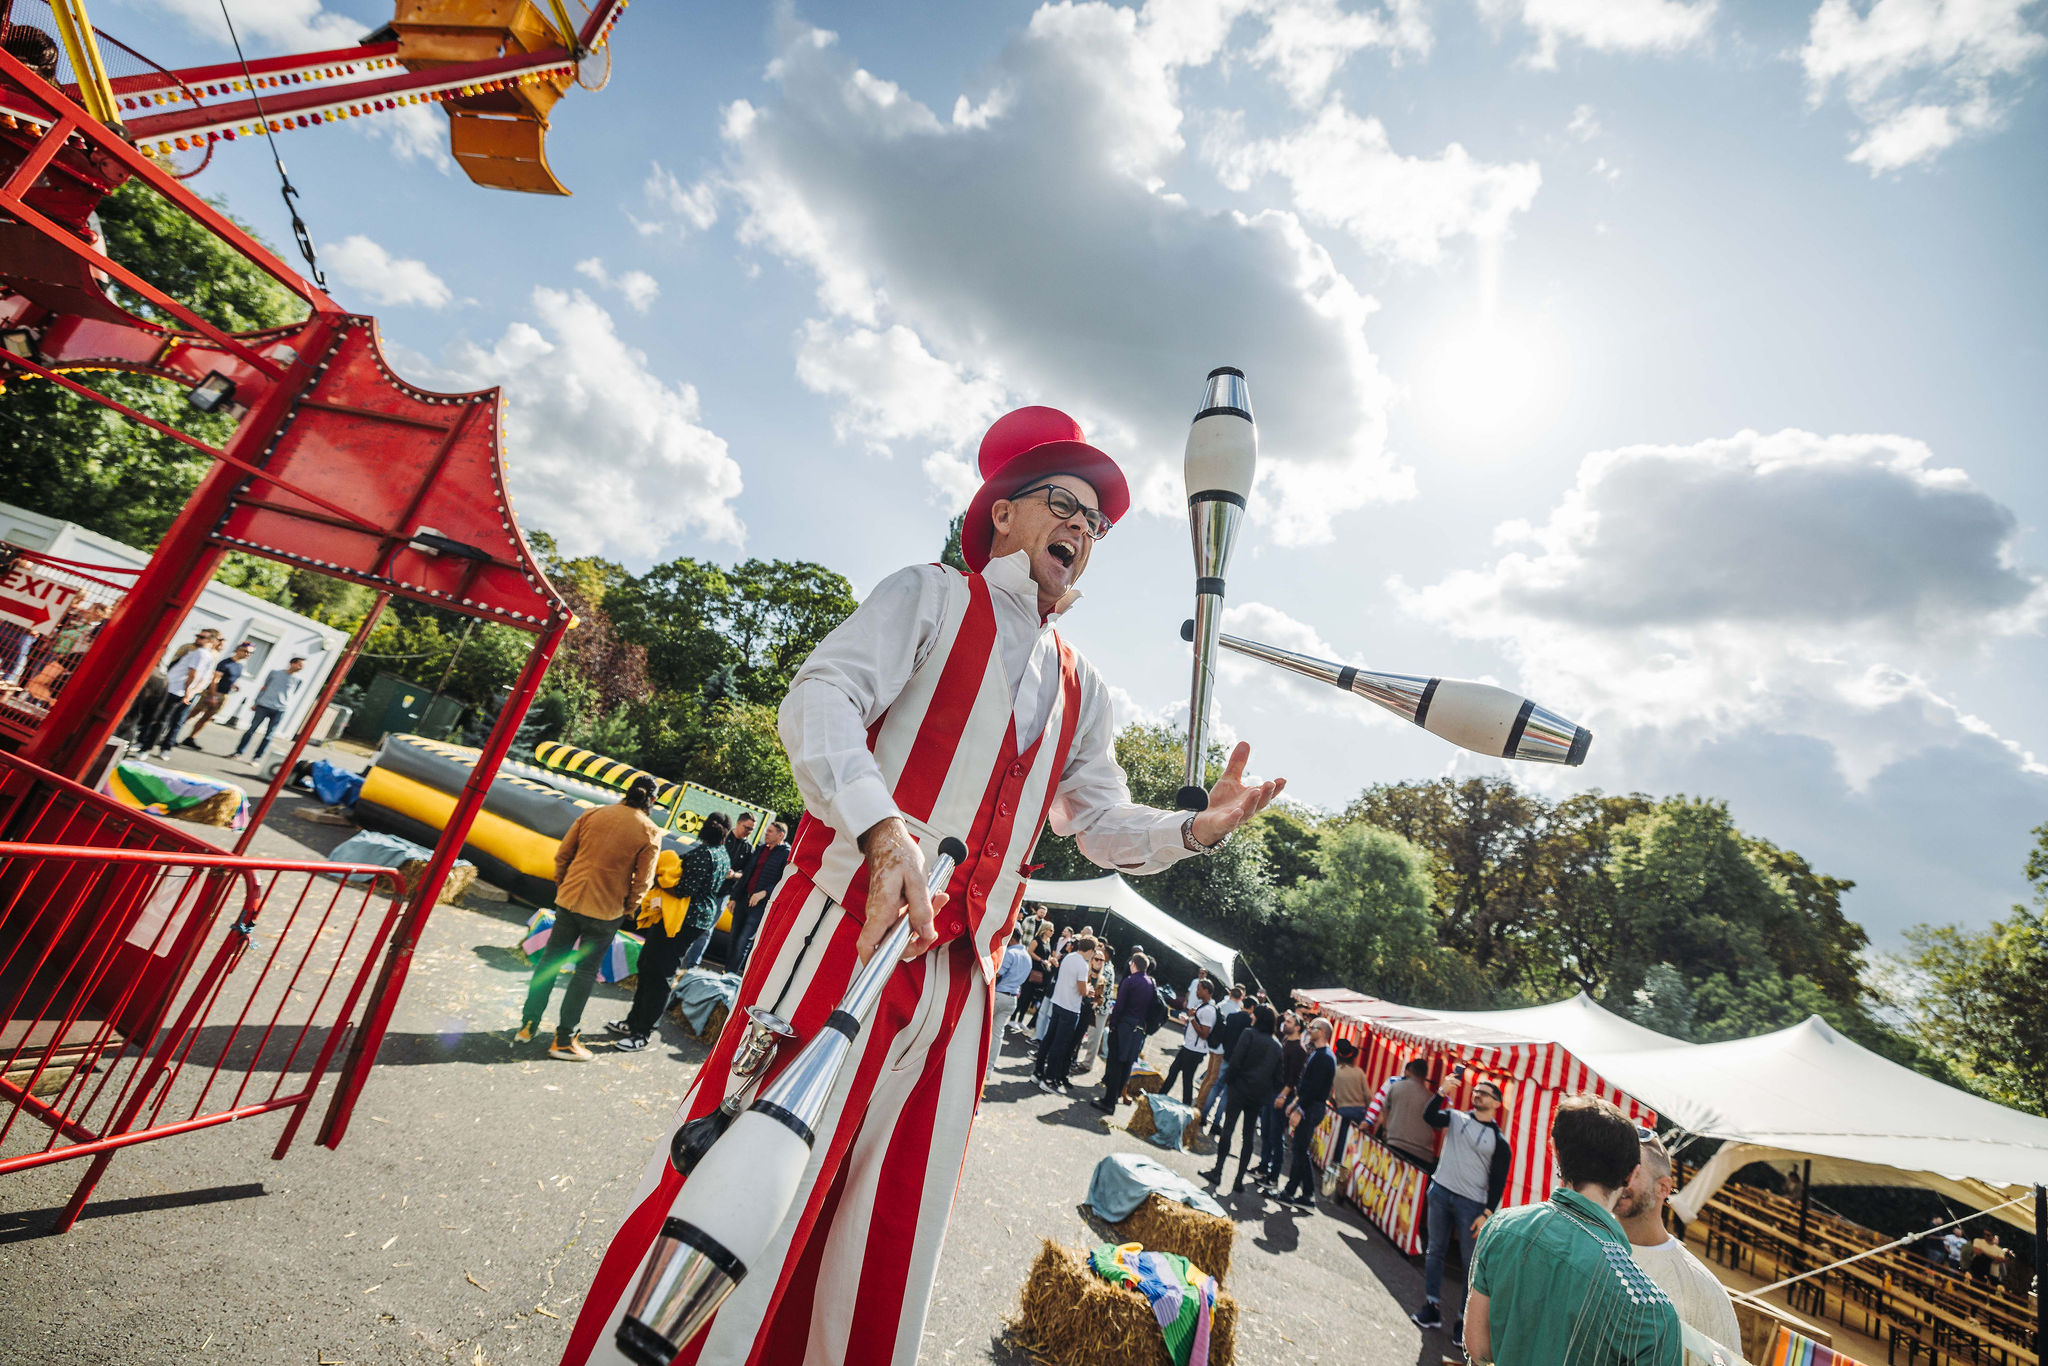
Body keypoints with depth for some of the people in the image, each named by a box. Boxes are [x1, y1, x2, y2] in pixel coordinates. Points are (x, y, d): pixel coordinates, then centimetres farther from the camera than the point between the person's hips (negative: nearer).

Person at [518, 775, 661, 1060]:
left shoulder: (593, 814, -1)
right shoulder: (650, 832, -10)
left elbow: (562, 854, 4)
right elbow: (643, 880, -8)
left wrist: (561, 885, 18)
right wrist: (627, 908, 8)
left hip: (570, 898, 3)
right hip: (606, 910, -3)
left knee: (550, 960, 18)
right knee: (586, 971, 9)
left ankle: (528, 1025, 28)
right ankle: (564, 1040, 16)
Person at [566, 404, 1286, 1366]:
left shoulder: (1081, 691, 18)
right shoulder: (931, 597, 3)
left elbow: (1105, 825, 20)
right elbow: (820, 699, -11)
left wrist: (1195, 828, 1)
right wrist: (882, 827, -27)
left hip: (958, 979, 5)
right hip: (848, 928, -5)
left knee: (888, 1238, 13)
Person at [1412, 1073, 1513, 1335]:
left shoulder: (1499, 1141, -2)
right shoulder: (1456, 1117, 5)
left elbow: (1498, 1182, -1)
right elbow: (1429, 1117, -13)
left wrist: (1486, 1214, -7)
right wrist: (1442, 1092, -25)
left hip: (1471, 1204, -3)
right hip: (1440, 1192, 3)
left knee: (1471, 1262, 2)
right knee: (1435, 1251, 10)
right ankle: (1431, 1308, 22)